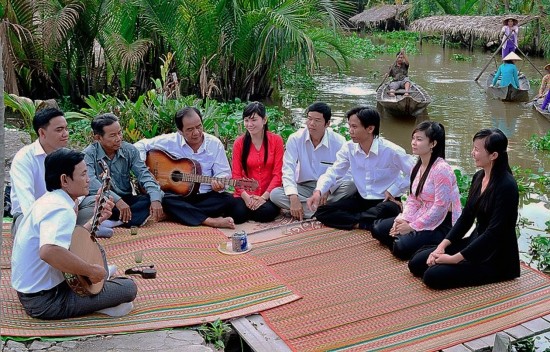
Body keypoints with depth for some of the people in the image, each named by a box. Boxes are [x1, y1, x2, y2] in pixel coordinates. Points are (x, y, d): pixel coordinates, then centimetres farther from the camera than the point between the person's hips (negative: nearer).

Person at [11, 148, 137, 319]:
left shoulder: (48, 200, 9)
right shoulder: (61, 210, -24)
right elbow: (49, 251, -42)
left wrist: (96, 219, 14)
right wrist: (92, 270, -30)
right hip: (47, 301, -10)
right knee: (129, 287, -11)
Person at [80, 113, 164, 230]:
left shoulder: (129, 150, 2)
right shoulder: (89, 154, -11)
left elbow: (144, 175, -7)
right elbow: (90, 182, -27)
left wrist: (155, 199, -25)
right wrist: (116, 200, -38)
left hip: (125, 200, 4)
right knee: (92, 201, -36)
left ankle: (113, 222, -33)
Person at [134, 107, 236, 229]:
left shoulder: (215, 144, 0)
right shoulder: (170, 141, -3)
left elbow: (224, 173, 1)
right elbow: (140, 146, 4)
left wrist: (219, 183, -22)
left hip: (206, 196, 1)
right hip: (177, 196, -1)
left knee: (228, 199, -26)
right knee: (164, 199, -34)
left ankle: (182, 214, -24)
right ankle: (211, 221, -36)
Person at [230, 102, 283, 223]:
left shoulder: (276, 140, 0)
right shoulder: (239, 143, 4)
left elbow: (277, 174, -4)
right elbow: (236, 174, 1)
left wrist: (264, 197, -16)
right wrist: (246, 197, -16)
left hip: (268, 195, -1)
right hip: (245, 195, 1)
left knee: (267, 212, -32)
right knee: (238, 214, -28)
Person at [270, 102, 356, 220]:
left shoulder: (338, 142, -9)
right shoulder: (295, 139, -7)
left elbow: (347, 173, -12)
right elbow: (288, 169, -16)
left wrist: (327, 189, -30)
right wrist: (293, 197, -32)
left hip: (330, 189, -1)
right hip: (304, 187, 1)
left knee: (351, 185, -30)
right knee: (275, 194, -25)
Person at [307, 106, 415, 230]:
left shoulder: (391, 151, -17)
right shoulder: (348, 148, -5)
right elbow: (333, 172, -7)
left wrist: (394, 190, -12)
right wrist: (318, 191, -24)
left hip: (386, 202, -4)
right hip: (361, 199, 4)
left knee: (387, 210, -42)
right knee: (322, 212, -12)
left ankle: (351, 221, -16)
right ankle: (365, 223, -19)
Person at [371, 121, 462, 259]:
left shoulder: (441, 169, -21)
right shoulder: (417, 167, 7)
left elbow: (440, 207, -23)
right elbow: (412, 199, 9)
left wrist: (412, 227, -19)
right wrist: (403, 219, -10)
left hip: (442, 224, -8)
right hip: (421, 216, 9)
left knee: (401, 247, -25)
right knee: (378, 228, -1)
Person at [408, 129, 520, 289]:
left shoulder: (506, 186, -22)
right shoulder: (478, 177, 4)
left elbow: (494, 232, -24)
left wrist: (454, 258, -22)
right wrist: (442, 245, -4)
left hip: (496, 257, -8)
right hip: (475, 241, 8)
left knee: (433, 276, -21)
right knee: (417, 263, -1)